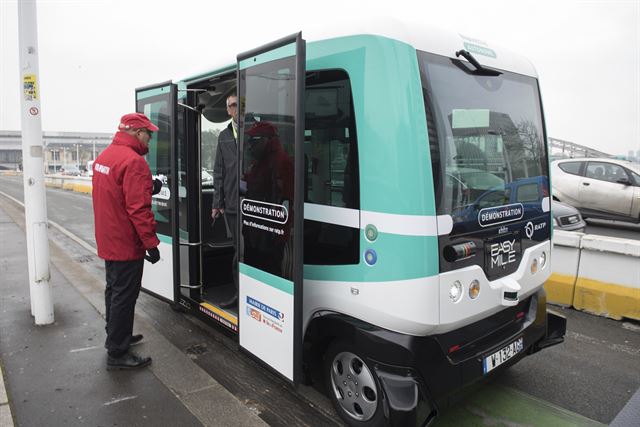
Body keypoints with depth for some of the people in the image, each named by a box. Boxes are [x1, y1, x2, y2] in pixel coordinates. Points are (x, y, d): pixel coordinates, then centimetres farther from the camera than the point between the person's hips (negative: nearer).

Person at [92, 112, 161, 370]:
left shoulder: (105, 156, 10)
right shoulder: (133, 161, -21)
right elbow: (138, 208, -25)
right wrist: (151, 242, -20)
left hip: (108, 240, 10)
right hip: (127, 243, -10)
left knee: (114, 289, 21)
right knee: (124, 296, -1)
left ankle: (116, 336, 37)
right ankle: (117, 354, 9)